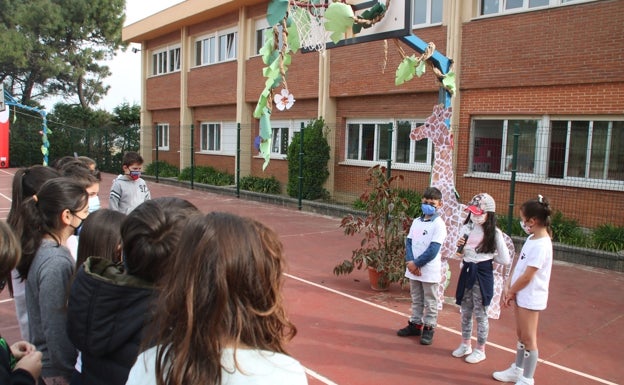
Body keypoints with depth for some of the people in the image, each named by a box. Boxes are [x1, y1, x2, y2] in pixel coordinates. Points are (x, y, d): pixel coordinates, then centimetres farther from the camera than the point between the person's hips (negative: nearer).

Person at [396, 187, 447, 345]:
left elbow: (433, 250, -18)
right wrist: (410, 262, -12)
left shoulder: (439, 224, -12)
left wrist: (416, 263, -15)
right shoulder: (416, 221, 7)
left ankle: (428, 329, 18)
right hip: (413, 268, 6)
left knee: (430, 302, 7)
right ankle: (415, 324, 32)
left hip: (429, 271, -6)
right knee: (416, 300, 19)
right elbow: (408, 242, 4)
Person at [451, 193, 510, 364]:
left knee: (480, 313, 8)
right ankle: (465, 344, 33)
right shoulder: (467, 228, 1)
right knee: (466, 312, 16)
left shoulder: (494, 233, -14)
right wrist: (459, 246, -9)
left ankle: (480, 350, 24)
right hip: (467, 271, 5)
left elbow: (505, 260, -11)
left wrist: (487, 256, -6)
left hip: (483, 274, -5)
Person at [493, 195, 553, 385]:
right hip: (520, 294, 9)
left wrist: (510, 292, -8)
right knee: (521, 335, 21)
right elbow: (519, 265, 9)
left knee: (528, 338, 4)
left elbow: (527, 276, -21)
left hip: (530, 298, -9)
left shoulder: (541, 245, -23)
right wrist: (509, 288, 4)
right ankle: (517, 370, 36)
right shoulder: (531, 239, 5)